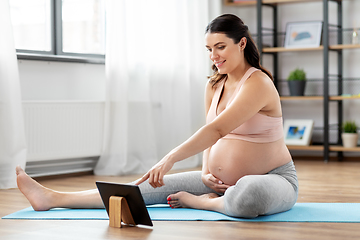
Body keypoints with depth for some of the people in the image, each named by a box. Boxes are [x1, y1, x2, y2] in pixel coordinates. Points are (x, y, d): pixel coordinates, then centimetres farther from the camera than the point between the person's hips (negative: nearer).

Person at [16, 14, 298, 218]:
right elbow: (211, 134, 11)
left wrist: (170, 158, -36)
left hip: (273, 179, -7)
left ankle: (200, 201, -11)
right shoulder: (214, 85, 9)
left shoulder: (258, 83, -17)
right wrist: (206, 173, -8)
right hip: (222, 179, 7)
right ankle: (53, 198, -6)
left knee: (248, 195, -44)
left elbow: (217, 129, -29)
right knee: (158, 187, -5)